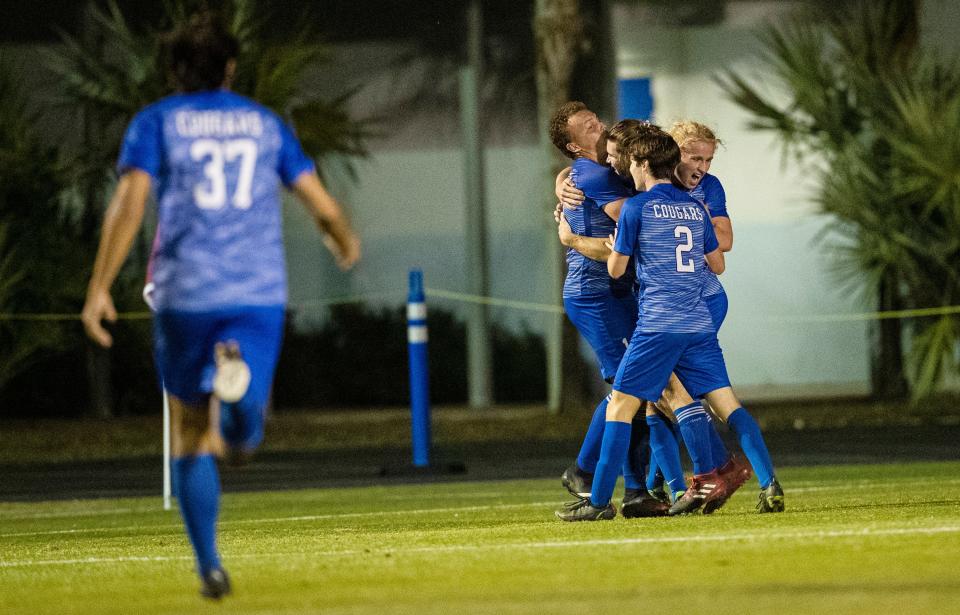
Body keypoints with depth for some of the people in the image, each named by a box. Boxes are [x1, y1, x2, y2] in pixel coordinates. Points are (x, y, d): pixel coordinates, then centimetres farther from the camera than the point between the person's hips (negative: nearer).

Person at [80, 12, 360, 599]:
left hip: (184, 295, -1)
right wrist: (346, 242, 36)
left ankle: (210, 566, 6)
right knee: (242, 437, -2)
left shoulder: (156, 122, 6)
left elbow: (129, 203, -9)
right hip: (259, 294, 1)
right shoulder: (267, 123, 14)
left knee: (191, 437, 14)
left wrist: (100, 287, -8)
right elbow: (324, 205, 14)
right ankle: (236, 380, -38)